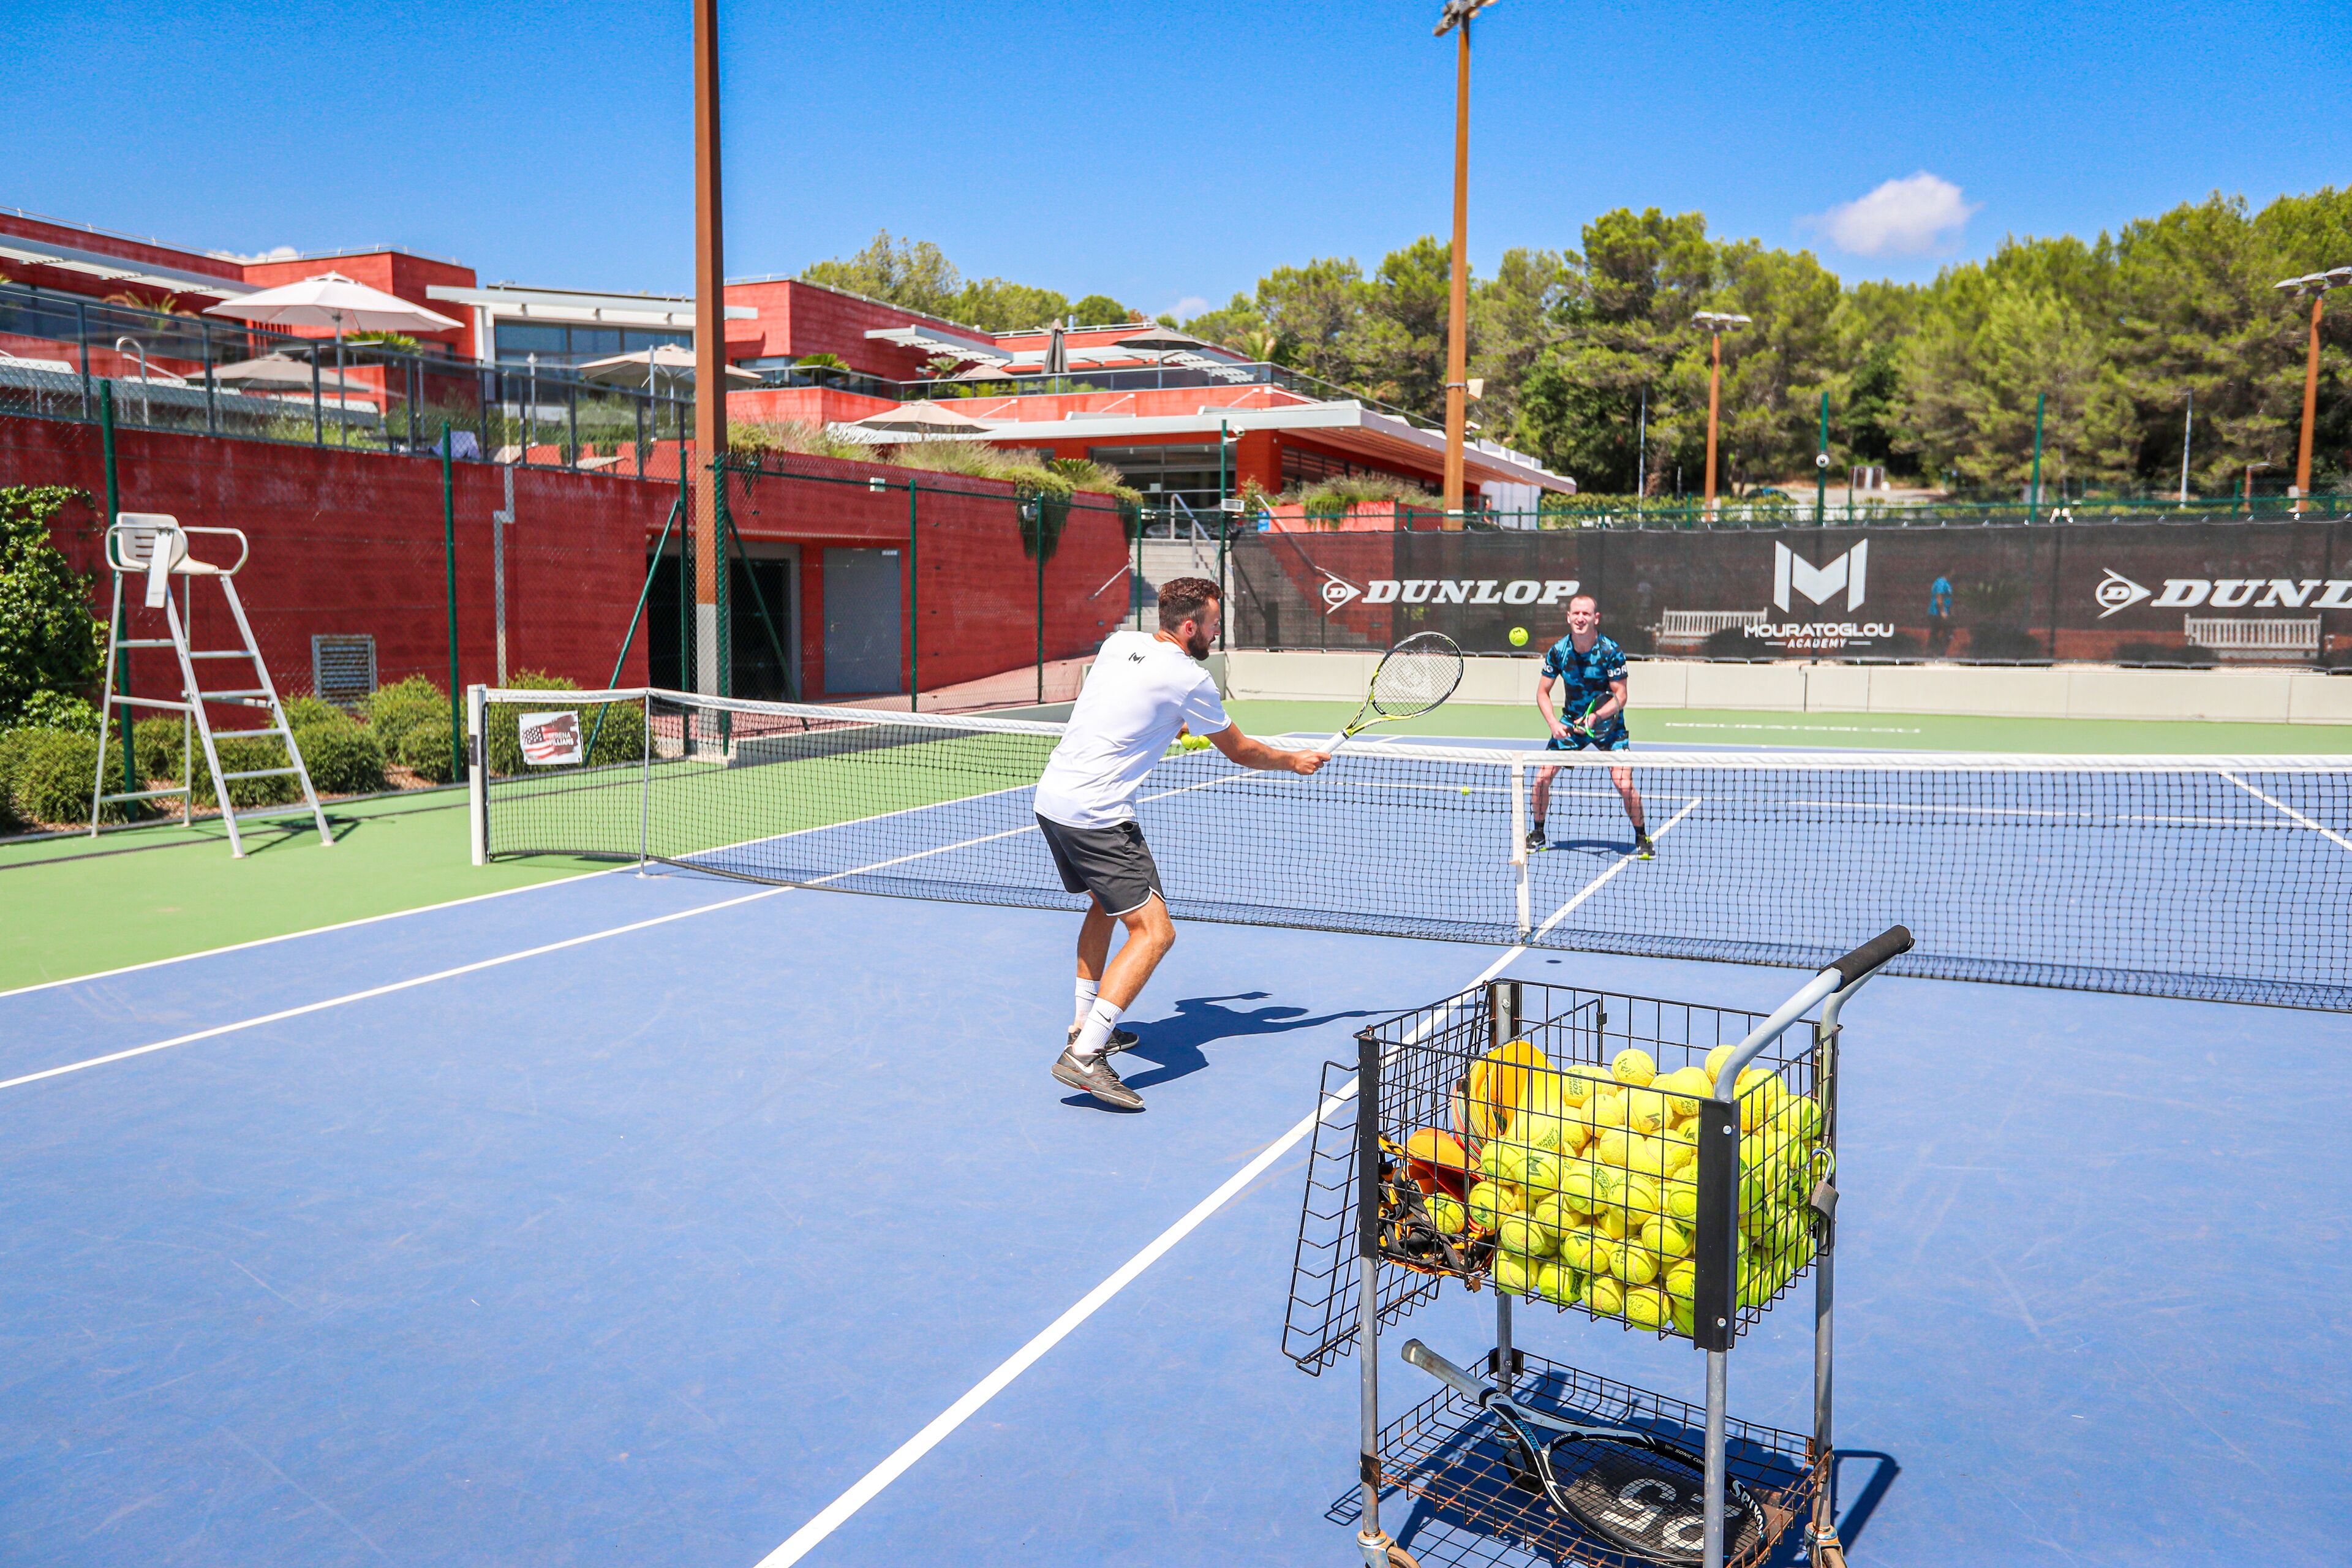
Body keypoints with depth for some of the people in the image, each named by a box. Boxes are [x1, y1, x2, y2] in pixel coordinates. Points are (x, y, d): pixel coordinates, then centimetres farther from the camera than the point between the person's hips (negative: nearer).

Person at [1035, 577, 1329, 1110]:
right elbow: (1239, 751, 5)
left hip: (1051, 795, 9)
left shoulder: (1119, 643, 12)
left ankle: (1086, 1024, 34)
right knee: (1154, 930, -9)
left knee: (1105, 901, 29)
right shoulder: (1189, 679, -9)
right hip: (1096, 814, -9)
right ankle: (1084, 1056, -18)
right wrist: (1295, 762, 20)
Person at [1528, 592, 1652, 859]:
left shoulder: (1611, 652, -19)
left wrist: (1597, 716, -32)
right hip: (1570, 721, 3)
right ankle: (1537, 834, 14)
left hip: (1608, 724, -3)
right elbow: (1543, 692, 0)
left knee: (1624, 784, -16)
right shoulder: (1558, 651, -10)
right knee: (1542, 776, -8)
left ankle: (1642, 837, 7)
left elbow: (1620, 696, -15)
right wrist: (1553, 723, -16)